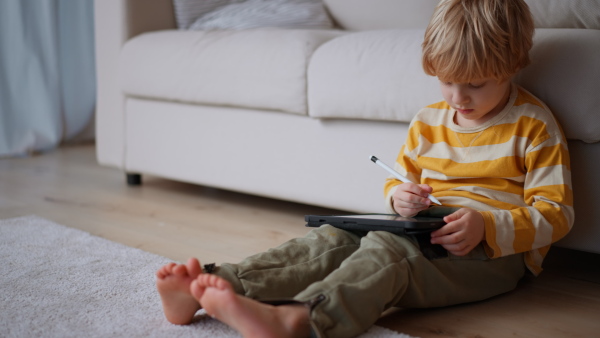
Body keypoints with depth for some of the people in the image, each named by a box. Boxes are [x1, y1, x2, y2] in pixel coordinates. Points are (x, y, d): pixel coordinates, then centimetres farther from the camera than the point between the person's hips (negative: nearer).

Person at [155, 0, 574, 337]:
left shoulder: (534, 126, -2)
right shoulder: (427, 121, 15)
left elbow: (555, 213, -6)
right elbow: (399, 178, 24)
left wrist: (485, 226, -22)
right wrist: (399, 196, -2)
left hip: (494, 249, -6)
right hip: (424, 231, 7)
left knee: (388, 247, -35)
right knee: (335, 238, -18)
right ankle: (215, 284, -34)